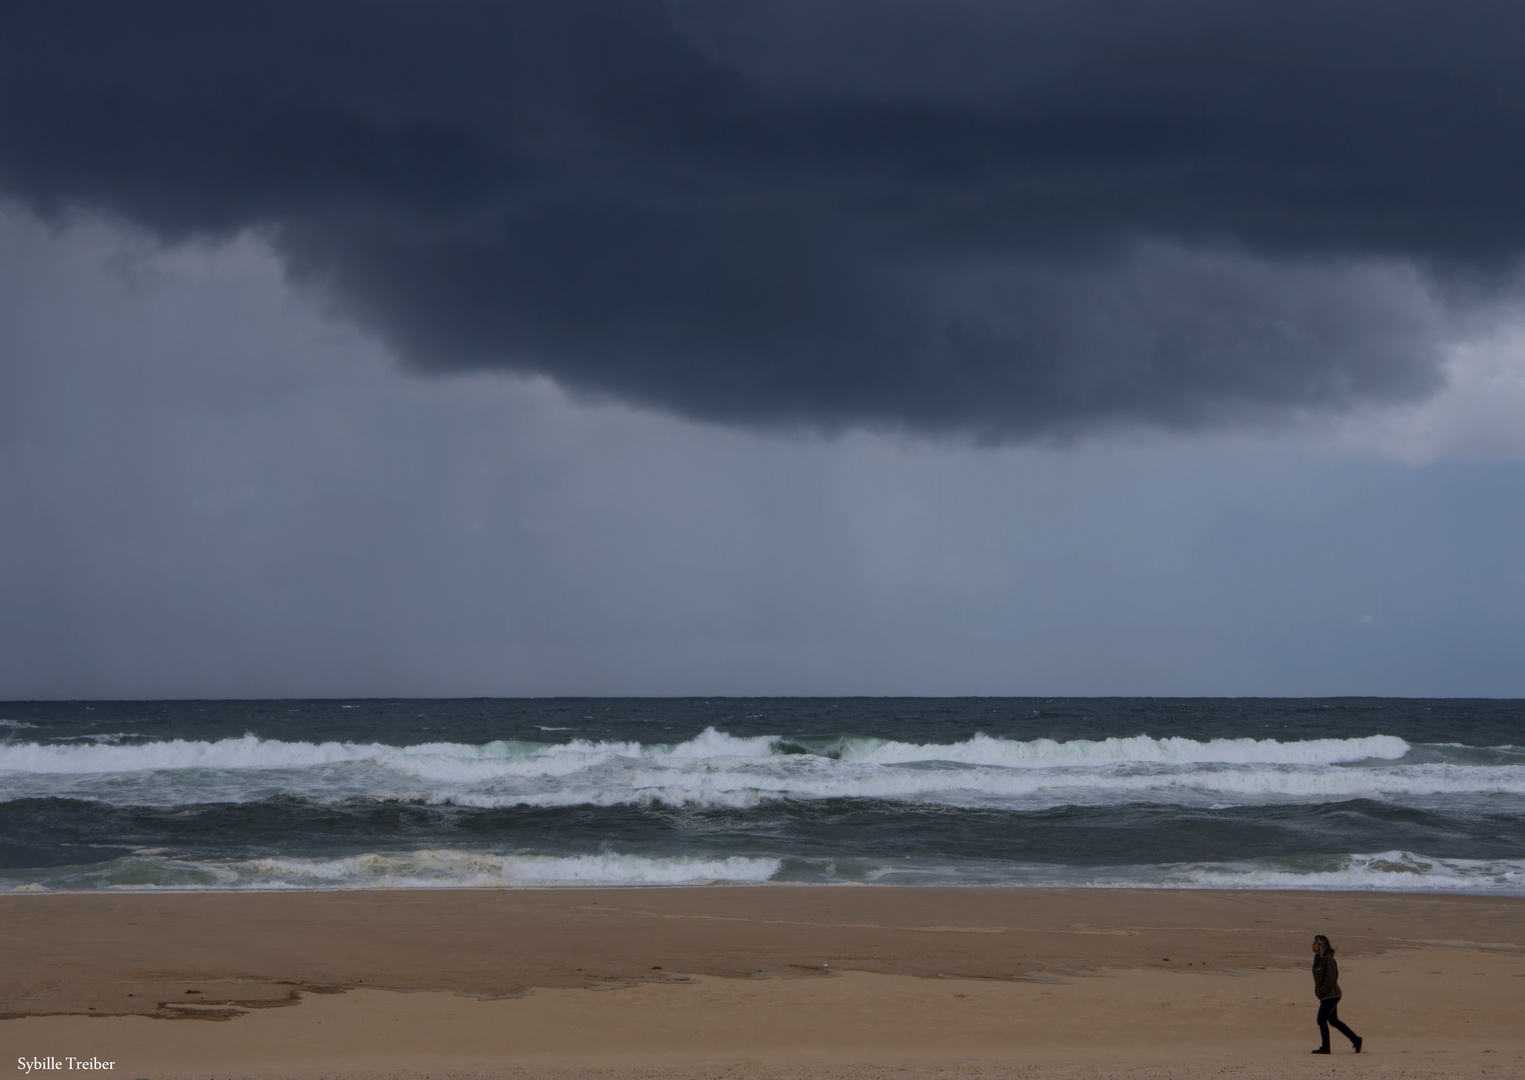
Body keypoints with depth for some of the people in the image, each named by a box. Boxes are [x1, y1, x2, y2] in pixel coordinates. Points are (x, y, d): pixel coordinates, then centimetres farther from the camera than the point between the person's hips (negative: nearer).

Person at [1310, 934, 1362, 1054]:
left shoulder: (1328, 960, -18)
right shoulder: (1318, 958, 10)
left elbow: (1331, 978, -21)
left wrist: (1321, 992, -17)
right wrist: (1317, 990, 10)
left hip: (1331, 995, -9)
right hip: (1328, 995, 9)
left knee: (1321, 1020, -6)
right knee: (1334, 1021, 15)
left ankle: (1325, 1047, 3)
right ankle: (1355, 1039, 22)